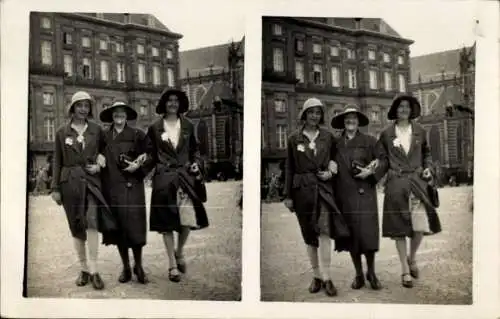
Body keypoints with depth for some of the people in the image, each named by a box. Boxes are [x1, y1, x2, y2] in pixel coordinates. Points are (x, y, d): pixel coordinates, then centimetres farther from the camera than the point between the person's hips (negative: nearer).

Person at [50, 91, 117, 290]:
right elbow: (57, 161, 7)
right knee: (76, 227, 6)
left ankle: (94, 270, -13)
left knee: (92, 222, -17)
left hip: (91, 180, -1)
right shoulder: (62, 132, 6)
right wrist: (55, 188, 3)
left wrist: (100, 164, -4)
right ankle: (84, 269, 17)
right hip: (70, 182, 1)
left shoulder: (97, 130, 6)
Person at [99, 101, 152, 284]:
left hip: (132, 187, -2)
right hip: (112, 188, 2)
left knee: (135, 226, -5)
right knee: (119, 228, 5)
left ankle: (138, 266, 10)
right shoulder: (105, 137, 10)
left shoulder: (137, 135, 4)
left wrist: (139, 165, -10)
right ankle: (126, 268, 16)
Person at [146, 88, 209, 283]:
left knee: (189, 220, -4)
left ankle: (179, 252, 25)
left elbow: (194, 149, 17)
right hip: (164, 179, -2)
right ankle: (172, 265, 9)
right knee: (166, 223, -1)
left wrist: (196, 163, 1)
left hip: (186, 177, 2)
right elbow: (151, 155, 10)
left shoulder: (188, 126, 10)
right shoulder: (155, 128, 4)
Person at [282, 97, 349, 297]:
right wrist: (288, 195, 2)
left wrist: (331, 172, -4)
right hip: (302, 190, 0)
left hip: (323, 188, 0)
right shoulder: (294, 138, 3)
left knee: (325, 232, -13)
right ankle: (316, 275, 20)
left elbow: (334, 160, 18)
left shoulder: (328, 137, 6)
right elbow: (289, 168, 5)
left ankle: (326, 278, -6)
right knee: (309, 236, 8)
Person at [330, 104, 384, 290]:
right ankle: (359, 275, 19)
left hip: (365, 194, -2)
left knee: (367, 233, -7)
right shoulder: (336, 143, 10)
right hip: (344, 196, 2)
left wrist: (371, 172, -10)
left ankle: (371, 273, 12)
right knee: (351, 236, 6)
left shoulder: (369, 141, 4)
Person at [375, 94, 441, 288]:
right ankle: (405, 270, 11)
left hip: (418, 183, 2)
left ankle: (412, 258, 26)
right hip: (396, 185, -1)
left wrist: (428, 168, 2)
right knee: (399, 228, 0)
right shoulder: (386, 134, 4)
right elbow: (383, 160, 6)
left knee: (421, 226, -3)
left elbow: (427, 153, 18)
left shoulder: (420, 132, 9)